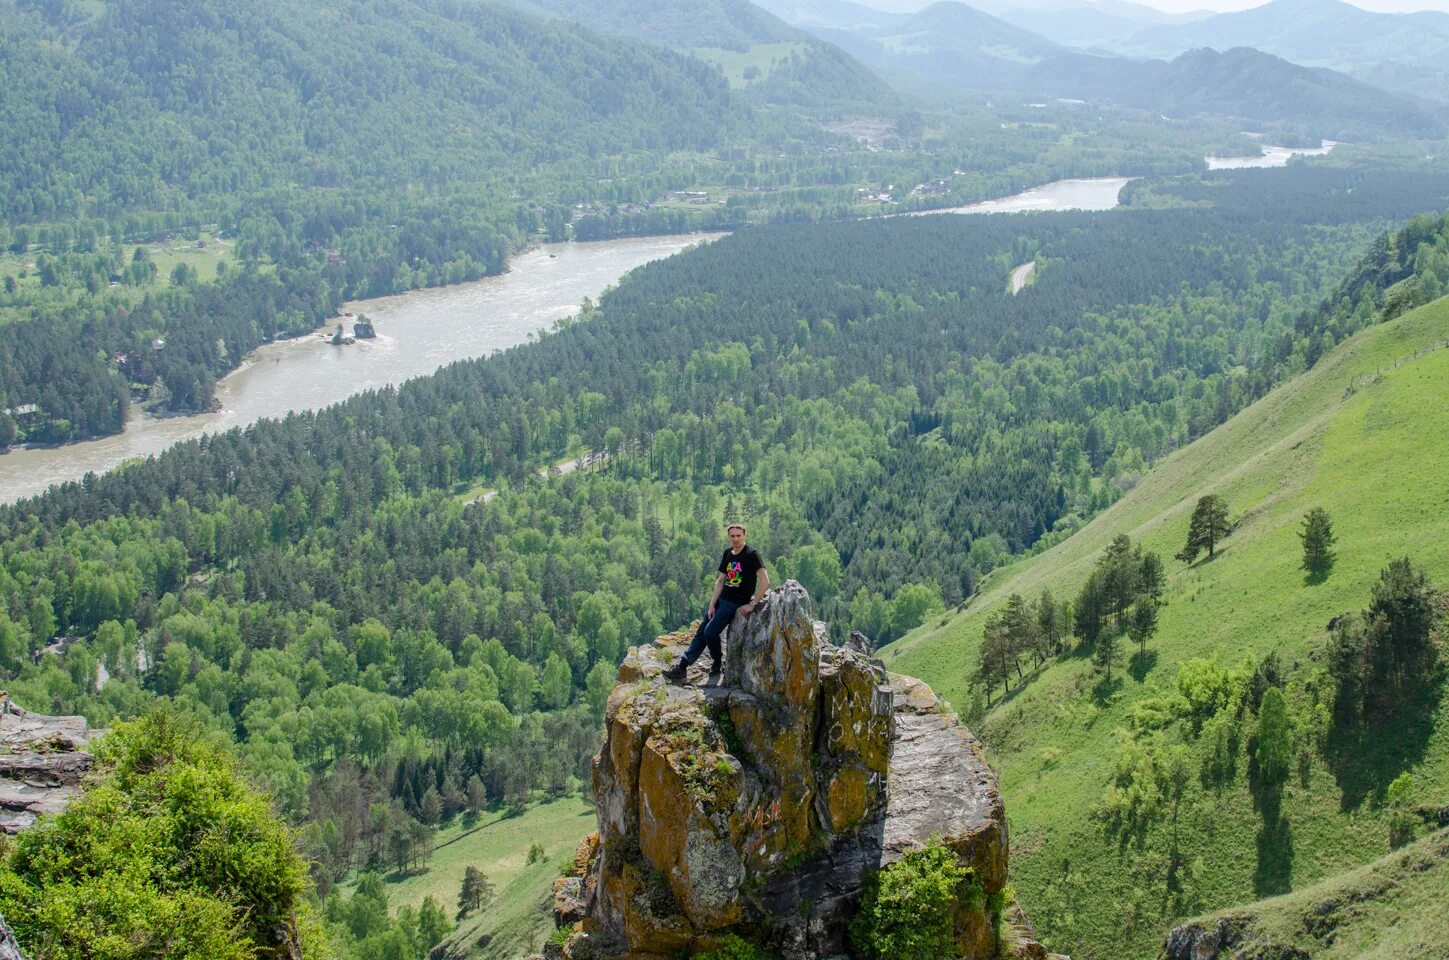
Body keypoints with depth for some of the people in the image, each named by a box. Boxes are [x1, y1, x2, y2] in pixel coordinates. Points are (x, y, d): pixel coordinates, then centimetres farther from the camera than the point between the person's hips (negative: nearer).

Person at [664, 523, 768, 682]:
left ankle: (718, 663, 11)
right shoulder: (728, 553, 8)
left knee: (710, 633, -13)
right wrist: (712, 605, 3)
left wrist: (753, 604, -21)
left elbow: (765, 581, -22)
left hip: (736, 603, -7)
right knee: (700, 632, 5)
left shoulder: (751, 554, -15)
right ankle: (682, 666, 9)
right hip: (721, 598, 7)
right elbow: (720, 580, 10)